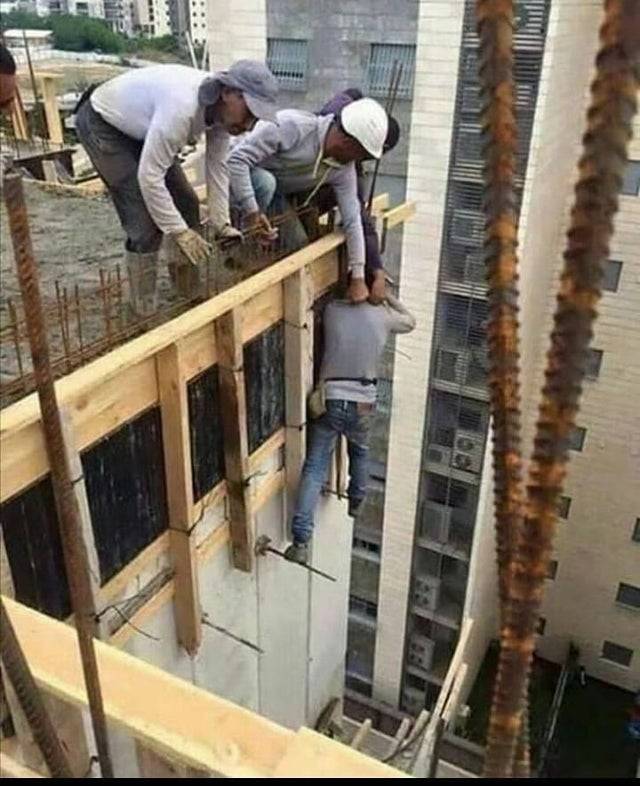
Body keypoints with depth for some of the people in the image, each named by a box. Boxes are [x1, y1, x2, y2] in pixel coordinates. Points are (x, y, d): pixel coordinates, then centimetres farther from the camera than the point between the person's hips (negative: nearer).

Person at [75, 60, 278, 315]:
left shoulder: (223, 108, -14)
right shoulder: (182, 106, -39)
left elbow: (217, 167, -5)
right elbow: (149, 176, -35)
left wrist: (222, 224, -9)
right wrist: (179, 231, -28)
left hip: (140, 127, 8)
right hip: (101, 123, -8)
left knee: (186, 203, 7)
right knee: (146, 222, -15)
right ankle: (145, 312, 1)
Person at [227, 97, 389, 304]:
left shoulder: (344, 170, -14)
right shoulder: (294, 126, -35)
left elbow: (352, 220, -11)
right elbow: (237, 158, -35)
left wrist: (358, 278, -11)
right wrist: (251, 211, -40)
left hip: (276, 193, 6)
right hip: (238, 177, -6)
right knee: (265, 182, -38)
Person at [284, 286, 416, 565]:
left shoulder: (332, 310, -5)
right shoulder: (383, 317, -5)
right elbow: (410, 322, 18)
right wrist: (386, 296, 20)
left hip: (329, 400, -1)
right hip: (362, 404, 1)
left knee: (314, 469, 0)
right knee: (359, 452, 31)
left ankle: (301, 542, -7)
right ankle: (356, 501, 52)